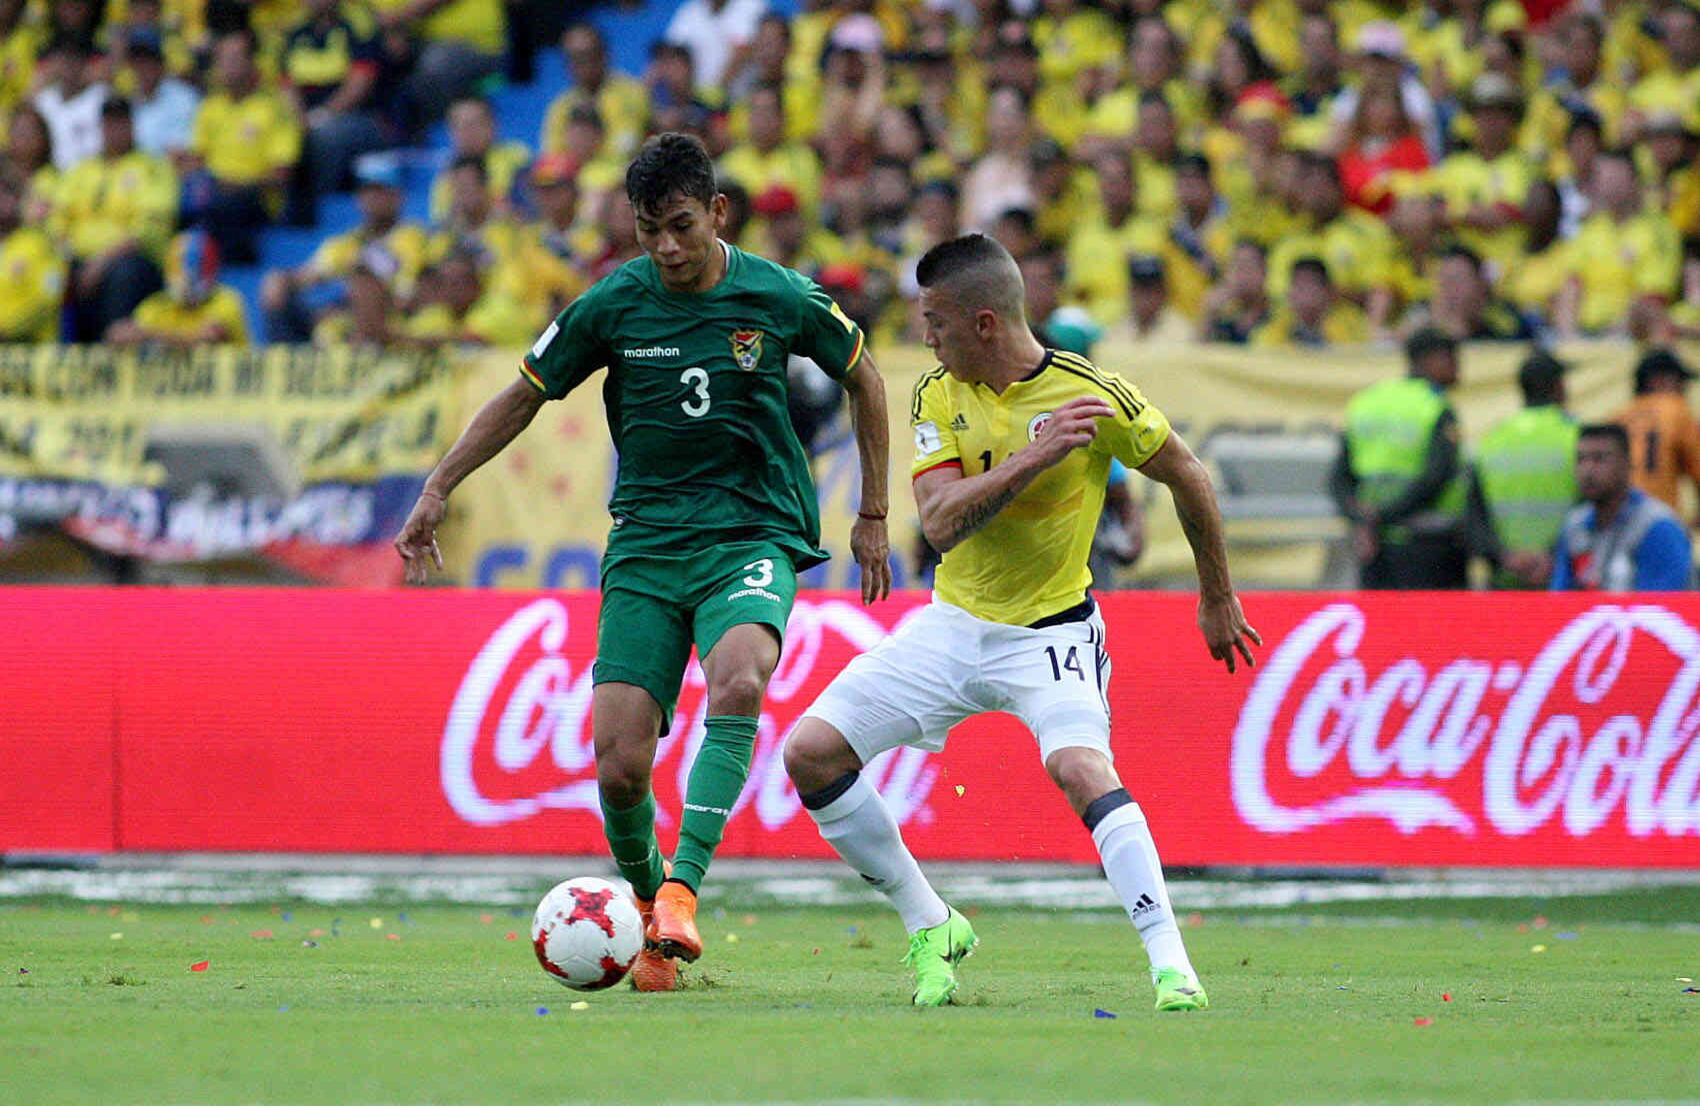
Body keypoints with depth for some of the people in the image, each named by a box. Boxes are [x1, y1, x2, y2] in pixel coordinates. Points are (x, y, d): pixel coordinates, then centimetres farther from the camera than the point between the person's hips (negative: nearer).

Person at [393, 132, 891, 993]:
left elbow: (861, 378, 14)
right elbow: (526, 395, 12)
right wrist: (440, 486, 5)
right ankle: (643, 903, 20)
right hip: (646, 542, 2)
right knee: (619, 767, -10)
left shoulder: (778, 298, -4)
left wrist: (873, 517, 16)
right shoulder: (613, 305, -2)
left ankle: (681, 890, -32)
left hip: (754, 534, -2)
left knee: (738, 679, -35)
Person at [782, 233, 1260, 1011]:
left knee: (1080, 766, -32)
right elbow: (939, 522, -19)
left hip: (1050, 629, -5)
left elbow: (1187, 477, 0)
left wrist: (1217, 599, 9)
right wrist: (1035, 455, -32)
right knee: (810, 753, -3)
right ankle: (930, 928, 10)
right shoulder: (938, 394, -6)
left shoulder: (1090, 393, -16)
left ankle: (1171, 965, -29)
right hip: (952, 623, 5)